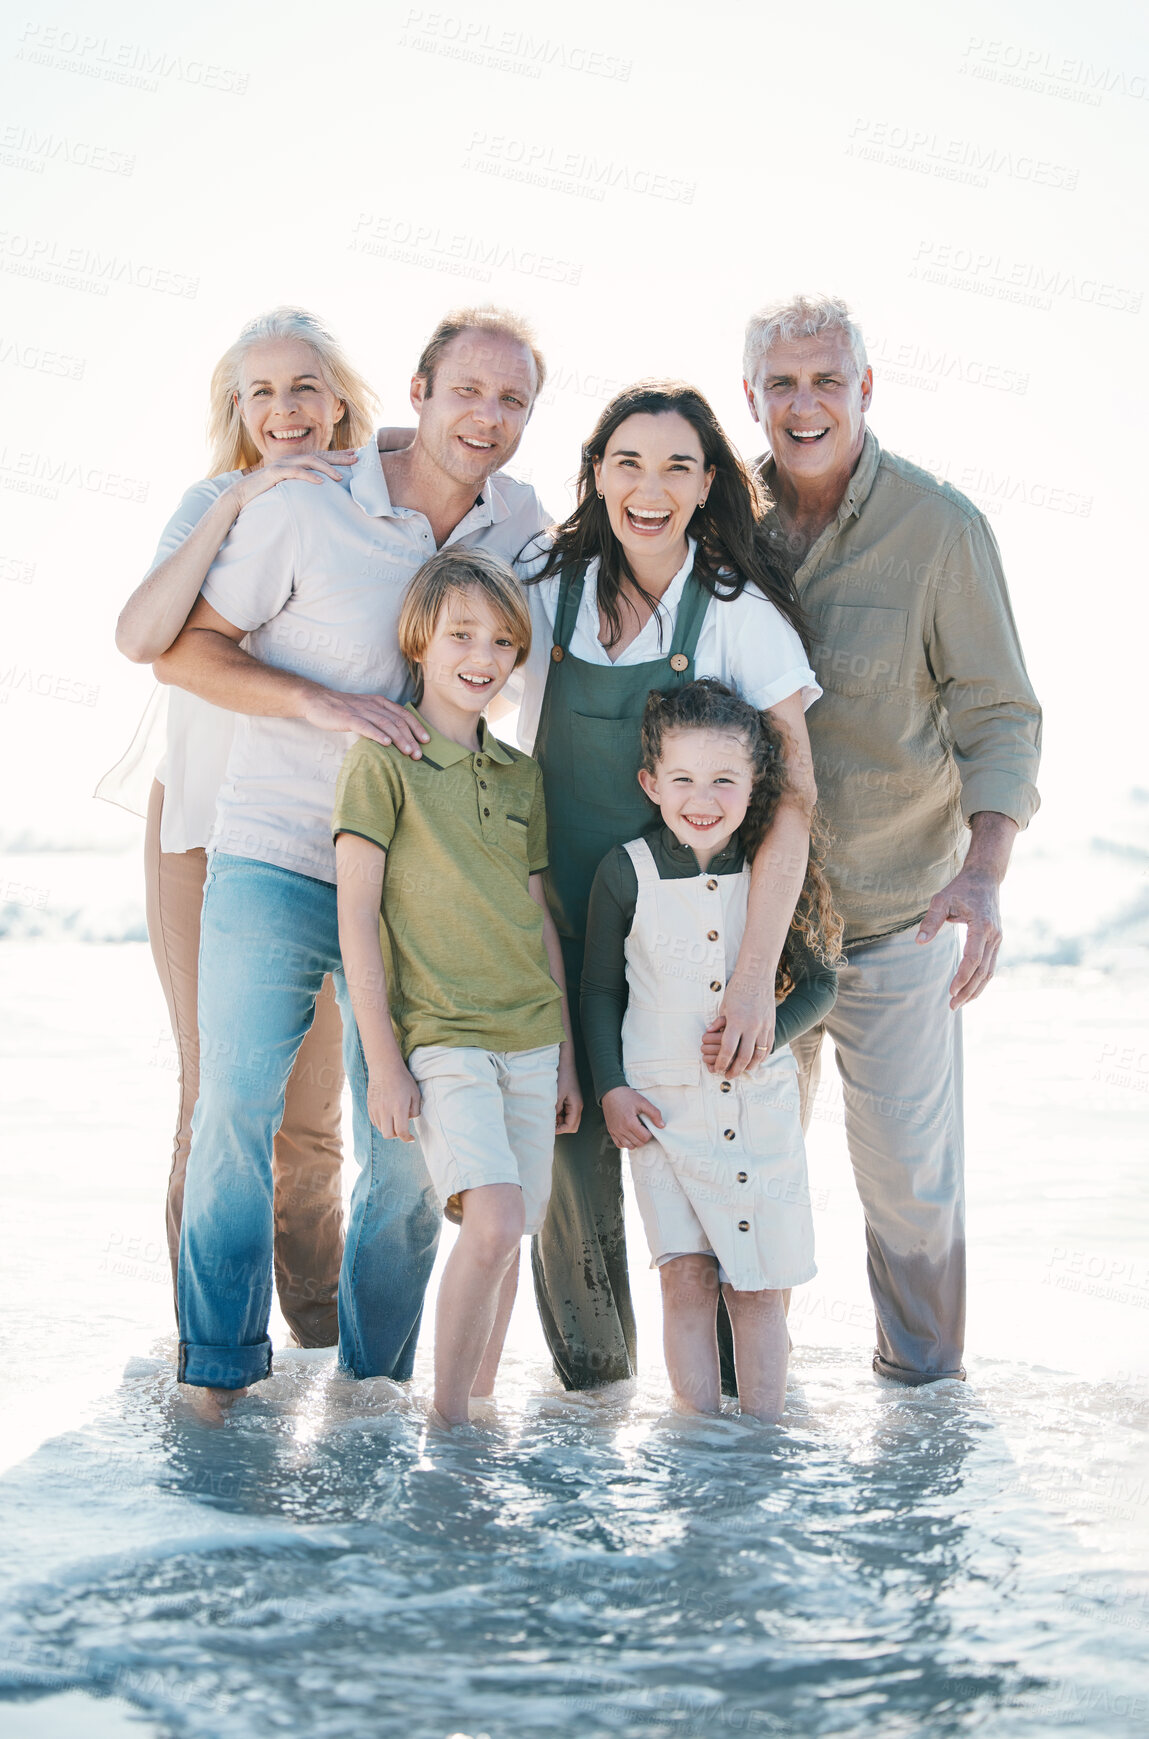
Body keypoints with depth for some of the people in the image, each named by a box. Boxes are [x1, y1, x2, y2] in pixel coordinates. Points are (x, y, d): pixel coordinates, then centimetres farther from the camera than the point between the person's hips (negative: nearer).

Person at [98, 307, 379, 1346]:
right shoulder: (218, 502, 0)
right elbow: (141, 637, -18)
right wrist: (238, 503, -21)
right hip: (204, 823, -1)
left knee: (310, 1104, 4)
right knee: (218, 1089, -3)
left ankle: (323, 1323, 22)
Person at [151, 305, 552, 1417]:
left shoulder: (524, 525, 6)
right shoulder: (306, 508, -7)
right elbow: (181, 648, -5)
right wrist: (322, 703, -20)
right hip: (270, 864, -3)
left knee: (408, 1154, 4)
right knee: (235, 1113, -1)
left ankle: (374, 1383, 21)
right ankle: (218, 1372, 15)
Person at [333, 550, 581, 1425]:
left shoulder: (521, 773, 13)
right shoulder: (382, 760, -3)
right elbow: (356, 916, -6)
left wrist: (566, 1055, 14)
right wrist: (382, 1058, -10)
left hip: (530, 1035, 6)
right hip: (439, 1035, -5)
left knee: (506, 1238, 7)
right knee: (494, 1221, -20)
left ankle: (479, 1405, 24)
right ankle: (447, 1420, -4)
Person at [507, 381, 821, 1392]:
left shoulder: (741, 611, -9)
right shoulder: (543, 586, 0)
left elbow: (792, 794, -15)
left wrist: (756, 971, -26)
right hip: (556, 916, 2)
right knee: (571, 1138, 3)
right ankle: (591, 1368, 24)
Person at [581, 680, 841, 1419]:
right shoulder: (626, 872, -6)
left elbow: (820, 983, 5)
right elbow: (601, 988, 5)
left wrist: (765, 1032, -12)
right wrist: (611, 1087, -2)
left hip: (762, 1102, 1)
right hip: (663, 1104, -1)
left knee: (758, 1286, 5)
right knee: (687, 1276, -4)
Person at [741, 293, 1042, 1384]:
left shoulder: (941, 527, -7)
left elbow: (999, 715, -7)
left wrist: (981, 873, -21)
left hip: (895, 914, -3)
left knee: (910, 1173, 3)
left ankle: (926, 1374, 26)